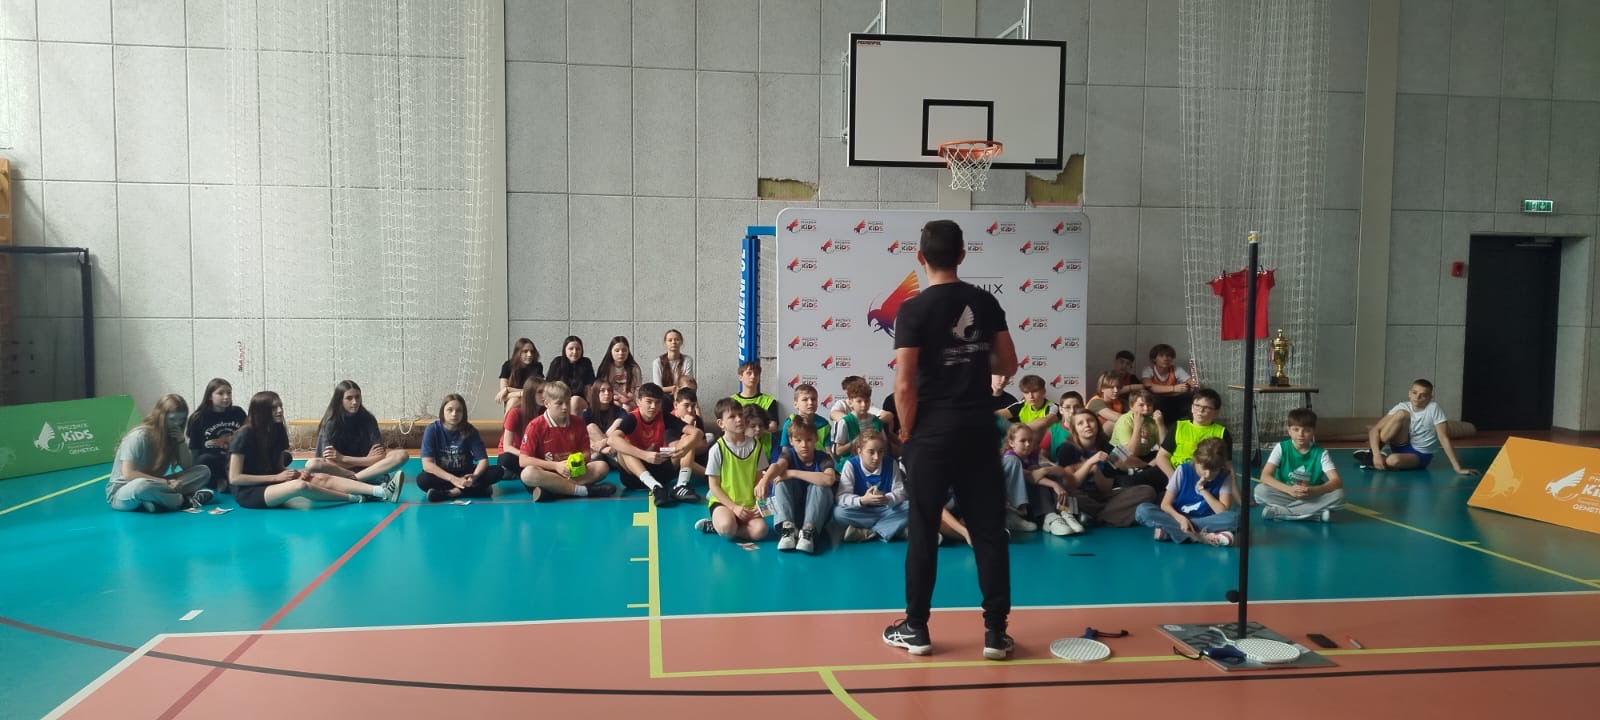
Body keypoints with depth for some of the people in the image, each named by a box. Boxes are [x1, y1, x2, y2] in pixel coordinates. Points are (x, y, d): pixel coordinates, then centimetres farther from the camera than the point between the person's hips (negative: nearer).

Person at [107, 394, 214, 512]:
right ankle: (185, 500, -22)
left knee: (204, 471, -9)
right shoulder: (139, 436, -18)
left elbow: (188, 468, 2)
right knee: (142, 485, -44)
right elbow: (128, 474, -24)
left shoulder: (172, 435, 2)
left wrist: (181, 441, -12)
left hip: (152, 486, 7)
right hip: (121, 492, -7)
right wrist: (166, 482, -27)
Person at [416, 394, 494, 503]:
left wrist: (474, 476, -34)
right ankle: (473, 489, -32)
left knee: (497, 472, -23)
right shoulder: (432, 429, -13)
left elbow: (483, 460, -12)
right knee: (422, 479, -33)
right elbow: (427, 464, -20)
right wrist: (453, 479, -32)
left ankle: (448, 493, -29)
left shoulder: (470, 431, -8)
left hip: (465, 474, 2)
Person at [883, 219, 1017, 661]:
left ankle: (916, 628, 15)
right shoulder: (986, 303, 4)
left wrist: (907, 431, -1)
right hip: (980, 429, 4)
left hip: (933, 432, -3)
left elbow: (904, 384, -14)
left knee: (923, 531, 7)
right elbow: (1008, 365, 10)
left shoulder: (914, 310, -10)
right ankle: (996, 630, 11)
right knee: (989, 530, 7)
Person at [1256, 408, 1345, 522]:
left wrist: (1314, 490, -35)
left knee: (1338, 494, -28)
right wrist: (1289, 489, -33)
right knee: (1260, 490, -29)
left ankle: (1277, 511, -28)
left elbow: (1337, 481, -16)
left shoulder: (1321, 453, -5)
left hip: (1312, 498, 1)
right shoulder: (1281, 448, -6)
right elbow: (1265, 476, -16)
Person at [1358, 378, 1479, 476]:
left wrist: (1458, 468, -25)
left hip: (1420, 455, -3)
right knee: (1402, 414, -25)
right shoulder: (1402, 407, -9)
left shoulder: (1434, 408, -18)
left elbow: (1444, 439, -20)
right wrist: (1376, 454, -30)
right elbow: (1375, 430, -15)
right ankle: (1374, 454, -19)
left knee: (1393, 461, -37)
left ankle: (1374, 461, -4)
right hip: (1402, 446, 3)